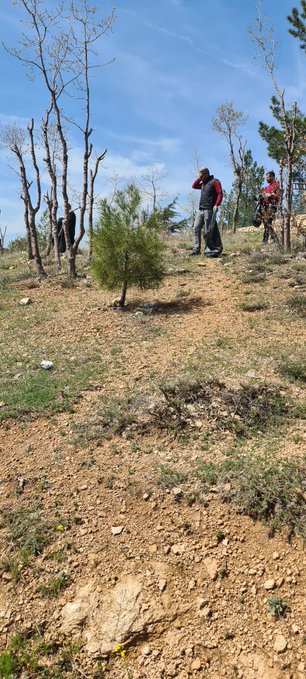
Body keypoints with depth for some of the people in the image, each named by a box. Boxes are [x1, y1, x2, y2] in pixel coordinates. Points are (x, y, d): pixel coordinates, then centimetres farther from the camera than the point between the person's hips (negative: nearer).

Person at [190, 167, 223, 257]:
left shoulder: (214, 181, -2)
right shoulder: (203, 183, 22)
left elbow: (220, 194, -9)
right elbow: (194, 186, 28)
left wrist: (216, 205, -20)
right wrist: (199, 178, 16)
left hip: (209, 210, -8)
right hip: (200, 210, 8)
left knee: (208, 231, -7)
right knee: (196, 228, 0)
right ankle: (196, 249, 0)